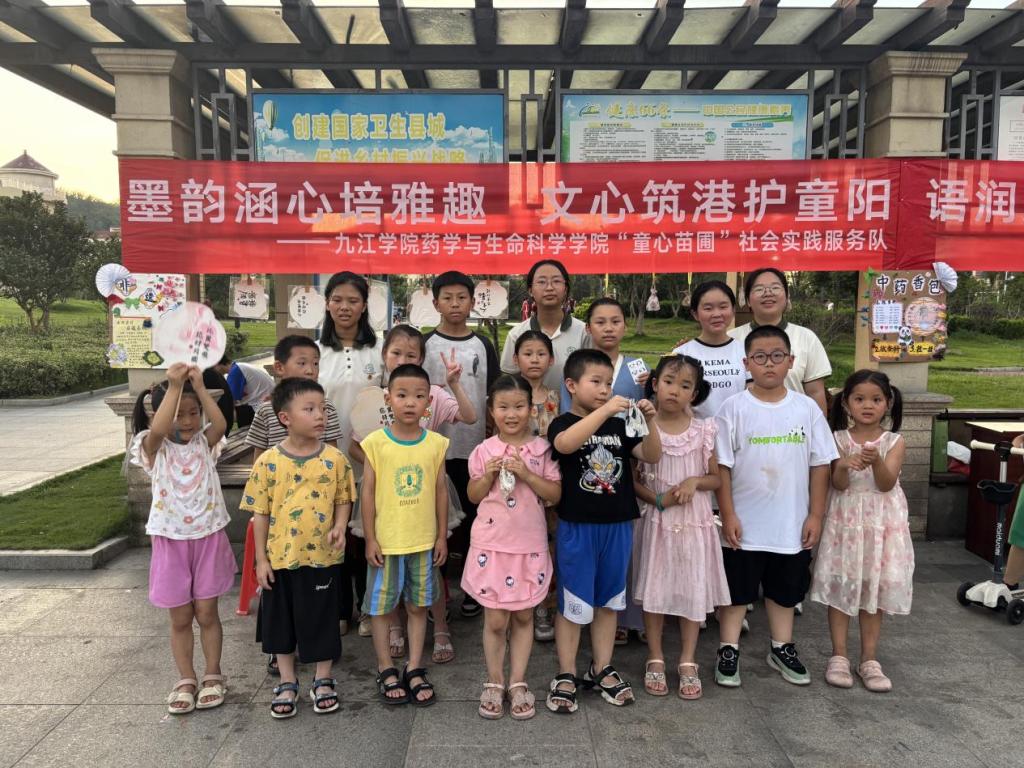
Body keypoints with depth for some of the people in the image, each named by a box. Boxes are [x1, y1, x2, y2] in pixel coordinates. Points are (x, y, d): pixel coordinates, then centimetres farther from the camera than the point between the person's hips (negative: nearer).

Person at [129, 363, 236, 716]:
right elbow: (158, 429, -29)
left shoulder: (205, 443, -1)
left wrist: (199, 386, -27)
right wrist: (174, 385, -32)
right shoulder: (154, 448, -6)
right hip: (170, 541, 0)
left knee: (207, 613, 9)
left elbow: (220, 423, -23)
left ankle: (212, 675, 25)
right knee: (180, 618, 10)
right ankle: (186, 679, 26)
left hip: (208, 538, 1)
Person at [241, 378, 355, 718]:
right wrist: (261, 559, -2)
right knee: (281, 621, 15)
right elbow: (260, 513, -2)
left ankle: (323, 680, 32)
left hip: (323, 557, 0)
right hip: (281, 557, 1)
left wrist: (340, 527, -15)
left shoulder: (334, 458, -6)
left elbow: (344, 499, 4)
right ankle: (287, 683, 34)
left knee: (322, 619, 12)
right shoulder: (269, 461, -7)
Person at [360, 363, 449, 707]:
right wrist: (370, 539, -7)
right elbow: (368, 493, -5)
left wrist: (442, 536, 4)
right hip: (385, 540, -2)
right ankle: (386, 670, 28)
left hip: (424, 541, 2)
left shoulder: (435, 443, -2)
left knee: (418, 606, 13)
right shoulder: (376, 442, -8)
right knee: (381, 606, 11)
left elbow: (441, 491, 4)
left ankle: (414, 669, 27)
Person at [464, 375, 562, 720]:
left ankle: (518, 683, 25)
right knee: (495, 620, 4)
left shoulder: (542, 449, -2)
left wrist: (526, 474, -17)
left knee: (524, 616, 11)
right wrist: (489, 474, -14)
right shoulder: (484, 451, -2)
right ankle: (494, 683, 24)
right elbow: (473, 496, 4)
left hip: (530, 545, 1)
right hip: (491, 545, -1)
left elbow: (555, 494, -4)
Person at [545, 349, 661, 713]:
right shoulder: (563, 423, -7)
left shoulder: (619, 426, 8)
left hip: (617, 527, 5)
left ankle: (601, 669, 31)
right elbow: (565, 443, -30)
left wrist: (649, 423, -15)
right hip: (577, 528, -5)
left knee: (608, 600, 16)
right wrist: (604, 410, -33)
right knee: (572, 602, 5)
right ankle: (566, 675, 19)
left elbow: (652, 456, 1)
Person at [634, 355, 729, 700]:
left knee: (694, 591, 7)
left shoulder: (704, 430, -3)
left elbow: (718, 478, 3)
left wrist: (695, 481, -16)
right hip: (656, 521, -1)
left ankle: (688, 663, 24)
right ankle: (655, 660, 24)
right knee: (654, 590, 7)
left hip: (695, 522, 1)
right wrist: (658, 499, -16)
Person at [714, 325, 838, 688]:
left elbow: (820, 464, 2)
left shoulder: (807, 408, -1)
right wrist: (728, 515, -11)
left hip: (792, 524, 3)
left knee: (785, 590, 18)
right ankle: (728, 651, 24)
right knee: (736, 589, 10)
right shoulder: (734, 408, -8)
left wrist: (815, 515, 0)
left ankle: (781, 649, 36)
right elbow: (722, 466, -8)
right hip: (744, 523, -2)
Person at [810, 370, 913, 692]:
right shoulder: (838, 440, -3)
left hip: (881, 523, 0)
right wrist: (844, 465, -33)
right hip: (845, 521, 0)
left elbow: (886, 484, -14)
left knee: (874, 590, 8)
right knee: (840, 587, 5)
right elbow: (839, 484, -12)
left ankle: (869, 660, 20)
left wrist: (876, 461, -34)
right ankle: (839, 656, 16)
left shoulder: (894, 442, -2)